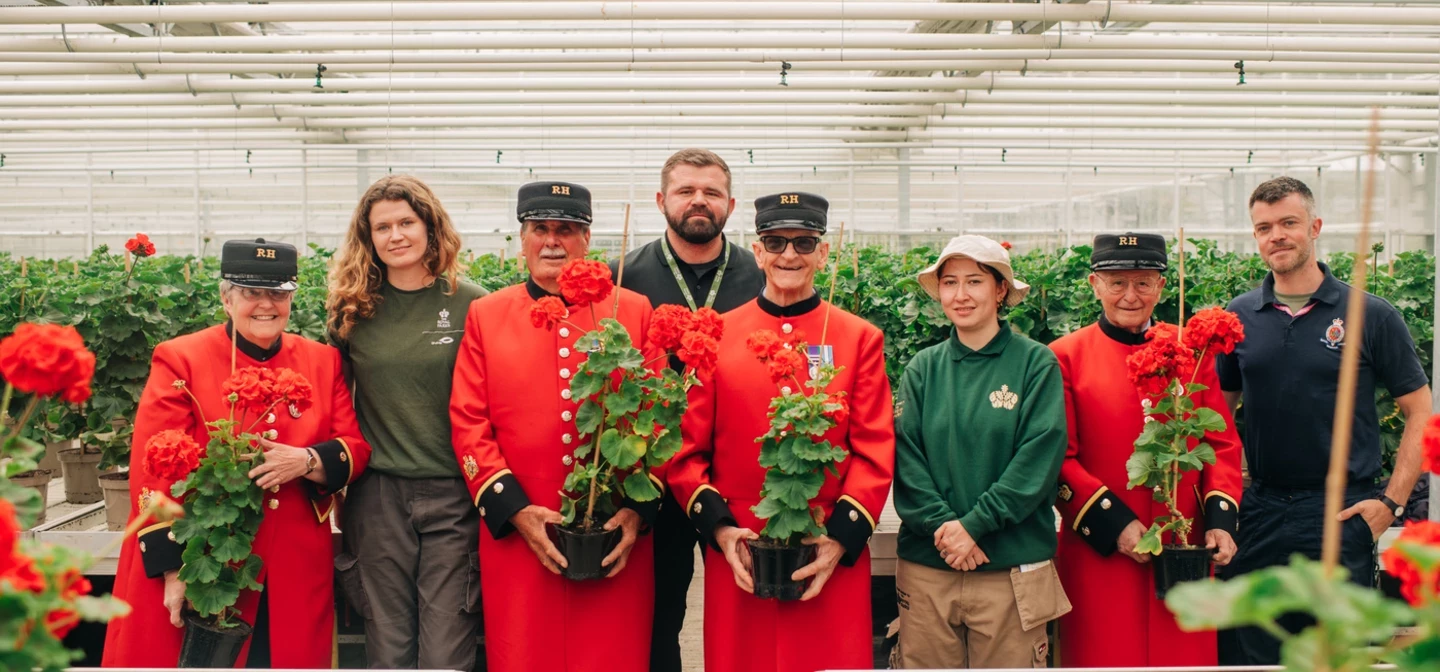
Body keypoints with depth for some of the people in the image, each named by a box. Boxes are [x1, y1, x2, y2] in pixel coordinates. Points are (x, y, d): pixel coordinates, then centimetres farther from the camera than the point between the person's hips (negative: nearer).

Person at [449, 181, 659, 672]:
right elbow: (468, 425, 2)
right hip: (515, 540, 0)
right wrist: (515, 510, -8)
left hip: (617, 543, 0)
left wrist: (639, 510, -7)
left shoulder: (634, 312, 5)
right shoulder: (485, 316, 6)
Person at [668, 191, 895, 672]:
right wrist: (718, 527, -8)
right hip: (737, 559, 1)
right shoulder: (715, 336, 5)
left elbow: (876, 452, -1)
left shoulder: (860, 339, 4)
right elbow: (687, 449, 3)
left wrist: (842, 537, -11)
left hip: (833, 560, 0)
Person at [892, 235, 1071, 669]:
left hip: (1013, 570, -2)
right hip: (926, 567, 2)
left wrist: (975, 524, -13)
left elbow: (1040, 456, -8)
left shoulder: (1036, 364, -1)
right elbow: (905, 457, 0)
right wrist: (941, 525, -13)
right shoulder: (922, 368, 7)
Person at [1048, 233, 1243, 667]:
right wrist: (1113, 525, -14)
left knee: (1186, 654, 8)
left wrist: (1220, 520, -3)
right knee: (1105, 656, 3)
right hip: (1099, 555, -3)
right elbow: (1058, 460, -5)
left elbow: (1223, 444, 10)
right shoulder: (1066, 357, -2)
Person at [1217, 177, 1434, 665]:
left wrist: (1392, 501, -7)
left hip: (1342, 514, -2)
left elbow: (1420, 412, 1)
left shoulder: (1370, 315, -3)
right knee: (1245, 650, 10)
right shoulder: (1239, 317, 4)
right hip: (1259, 512, 3)